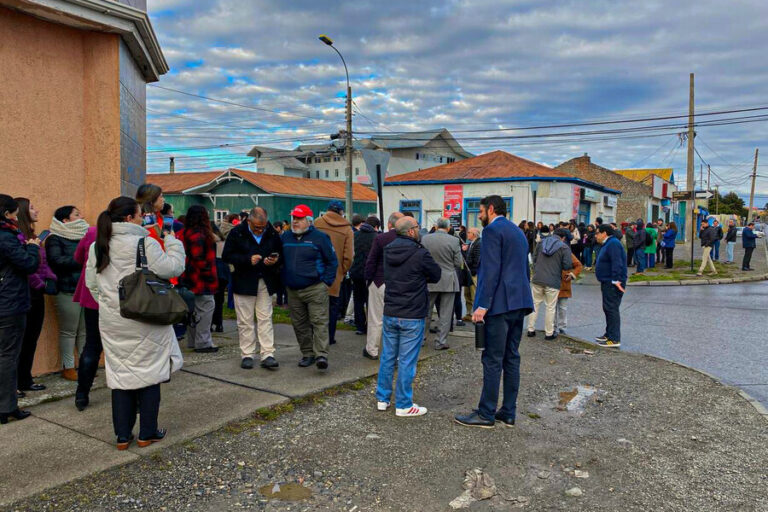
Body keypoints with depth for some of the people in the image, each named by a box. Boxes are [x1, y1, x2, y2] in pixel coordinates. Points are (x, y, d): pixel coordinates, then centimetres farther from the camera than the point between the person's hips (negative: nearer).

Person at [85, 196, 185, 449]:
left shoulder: (97, 247, 6)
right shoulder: (145, 243, -14)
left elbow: (92, 284, 9)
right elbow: (172, 268, -15)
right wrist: (172, 240, -3)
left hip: (112, 323, 5)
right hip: (145, 321, -5)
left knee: (120, 374, 12)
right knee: (149, 372, 8)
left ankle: (123, 435, 18)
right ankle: (147, 433, 16)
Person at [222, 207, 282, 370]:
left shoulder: (272, 234, 3)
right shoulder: (237, 233, -5)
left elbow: (281, 254, 12)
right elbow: (226, 256, -6)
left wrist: (275, 261, -11)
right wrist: (248, 259, -19)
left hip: (266, 282, 2)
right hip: (244, 282, -2)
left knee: (265, 319, 3)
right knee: (245, 321, 4)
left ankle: (267, 355, 5)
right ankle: (247, 355, 14)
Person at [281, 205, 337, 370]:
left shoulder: (319, 237, -5)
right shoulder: (285, 237, 10)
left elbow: (332, 261, -2)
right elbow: (281, 260, 20)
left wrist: (327, 282, -7)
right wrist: (284, 281, 9)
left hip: (315, 288, -5)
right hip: (293, 291, 5)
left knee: (319, 322, -8)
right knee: (299, 324, 10)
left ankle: (321, 355, -8)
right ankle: (307, 354, 21)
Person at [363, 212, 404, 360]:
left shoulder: (380, 238, -11)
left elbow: (371, 261, -7)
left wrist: (368, 279, 5)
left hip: (379, 283, -2)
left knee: (376, 319, 10)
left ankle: (372, 350, 21)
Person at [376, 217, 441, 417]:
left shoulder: (388, 251, 3)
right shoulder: (420, 254, -16)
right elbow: (436, 275, -3)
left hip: (390, 313, 6)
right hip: (412, 316, -6)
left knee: (387, 356, 15)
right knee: (407, 361, 2)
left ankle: (382, 399, 24)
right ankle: (404, 405, 10)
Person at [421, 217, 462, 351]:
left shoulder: (425, 239, -5)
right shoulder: (454, 241, -9)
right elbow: (458, 263, -6)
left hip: (429, 280, 2)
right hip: (448, 282, -2)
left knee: (426, 312, 14)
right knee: (445, 314, 7)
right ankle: (441, 342, 11)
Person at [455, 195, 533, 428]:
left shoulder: (493, 230, -8)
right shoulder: (519, 232, 20)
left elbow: (491, 270, -18)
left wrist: (483, 305, -19)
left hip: (500, 304, -9)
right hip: (519, 304, 9)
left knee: (492, 360, -3)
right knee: (511, 358, 12)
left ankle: (486, 414, 4)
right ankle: (508, 413, 18)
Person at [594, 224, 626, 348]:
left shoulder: (613, 244, -17)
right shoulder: (608, 244, 18)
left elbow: (617, 263, -26)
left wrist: (616, 280, -30)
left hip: (613, 284, -11)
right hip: (607, 283, 11)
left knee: (612, 310, -9)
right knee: (608, 309, 18)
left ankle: (614, 340, -7)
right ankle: (609, 334, 28)